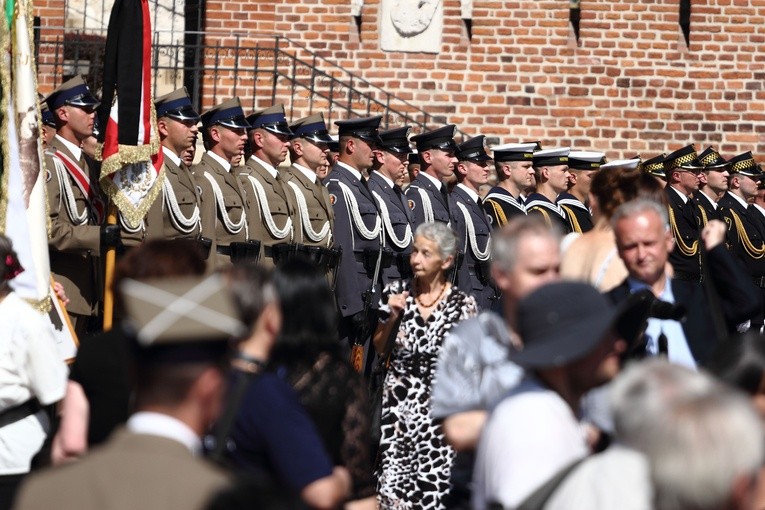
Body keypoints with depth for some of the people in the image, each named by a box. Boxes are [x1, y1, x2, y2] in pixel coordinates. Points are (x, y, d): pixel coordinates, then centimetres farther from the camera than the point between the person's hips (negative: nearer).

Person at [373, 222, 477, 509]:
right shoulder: (396, 294, 4)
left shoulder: (462, 304, -2)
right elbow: (379, 348, 11)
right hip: (398, 402, 2)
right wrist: (393, 317, -5)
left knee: (436, 485, -8)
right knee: (393, 483, -7)